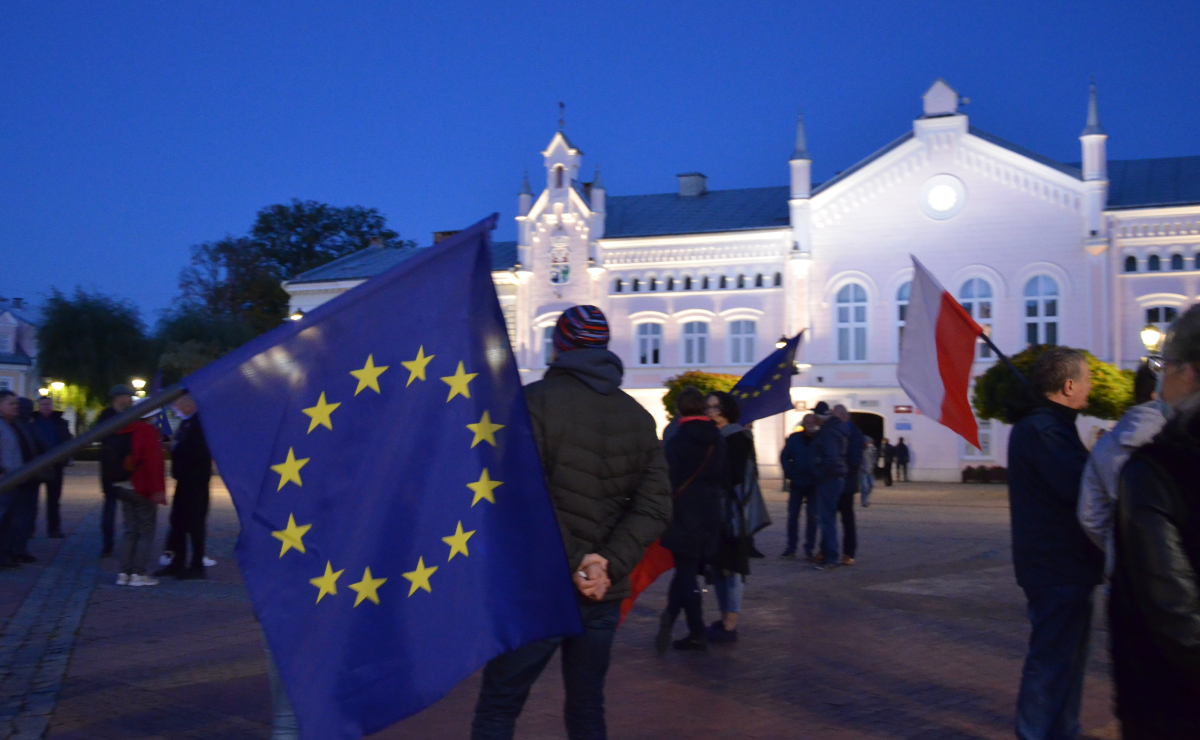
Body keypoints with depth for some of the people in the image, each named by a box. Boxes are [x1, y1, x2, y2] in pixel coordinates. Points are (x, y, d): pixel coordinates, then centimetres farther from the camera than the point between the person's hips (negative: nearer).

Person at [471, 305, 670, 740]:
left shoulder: (535, 400, -7)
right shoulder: (639, 417, 9)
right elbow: (654, 507, -1)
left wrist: (572, 563, -16)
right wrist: (610, 564, -10)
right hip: (604, 595, 5)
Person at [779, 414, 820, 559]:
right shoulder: (794, 438, 0)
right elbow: (784, 457, 5)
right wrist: (790, 473, -6)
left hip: (814, 485, -1)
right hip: (796, 483, 2)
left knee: (812, 517, 2)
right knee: (793, 515, 3)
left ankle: (809, 548, 8)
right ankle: (791, 546, 11)